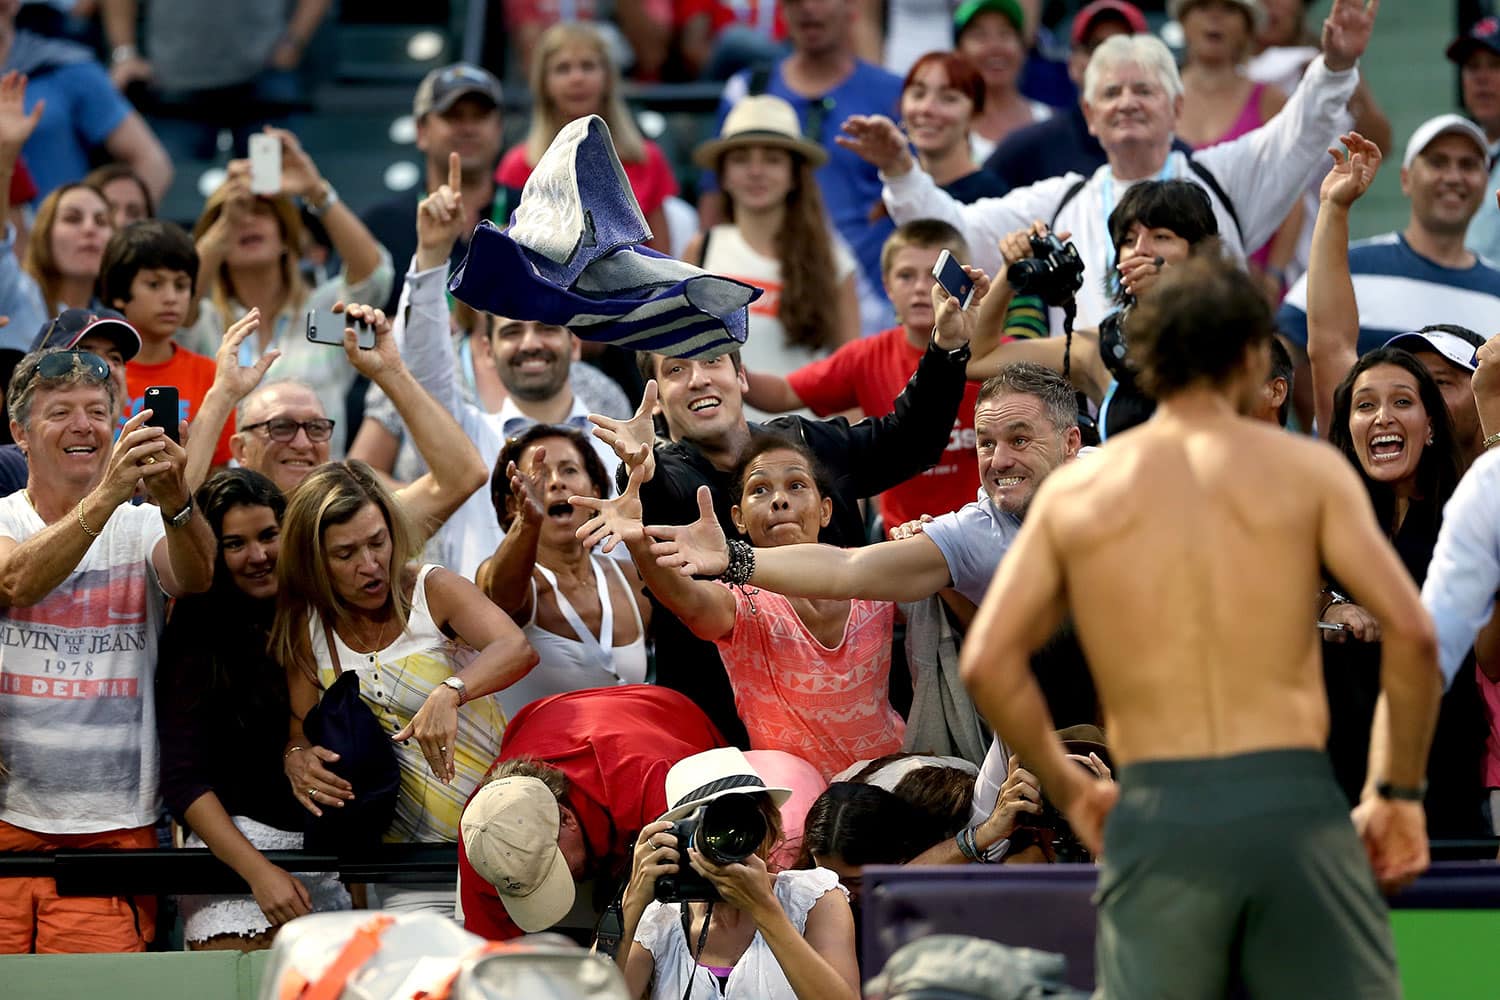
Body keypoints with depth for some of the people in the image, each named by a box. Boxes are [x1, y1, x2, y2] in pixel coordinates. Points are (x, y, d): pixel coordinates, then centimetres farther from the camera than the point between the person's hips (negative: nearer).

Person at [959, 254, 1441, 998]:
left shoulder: (1075, 489, 11)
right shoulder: (1307, 471, 6)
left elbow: (987, 660, 2)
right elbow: (1411, 630, -4)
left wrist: (1066, 787, 13)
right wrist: (1398, 790, 6)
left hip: (1156, 817, 1)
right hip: (1294, 799, -1)